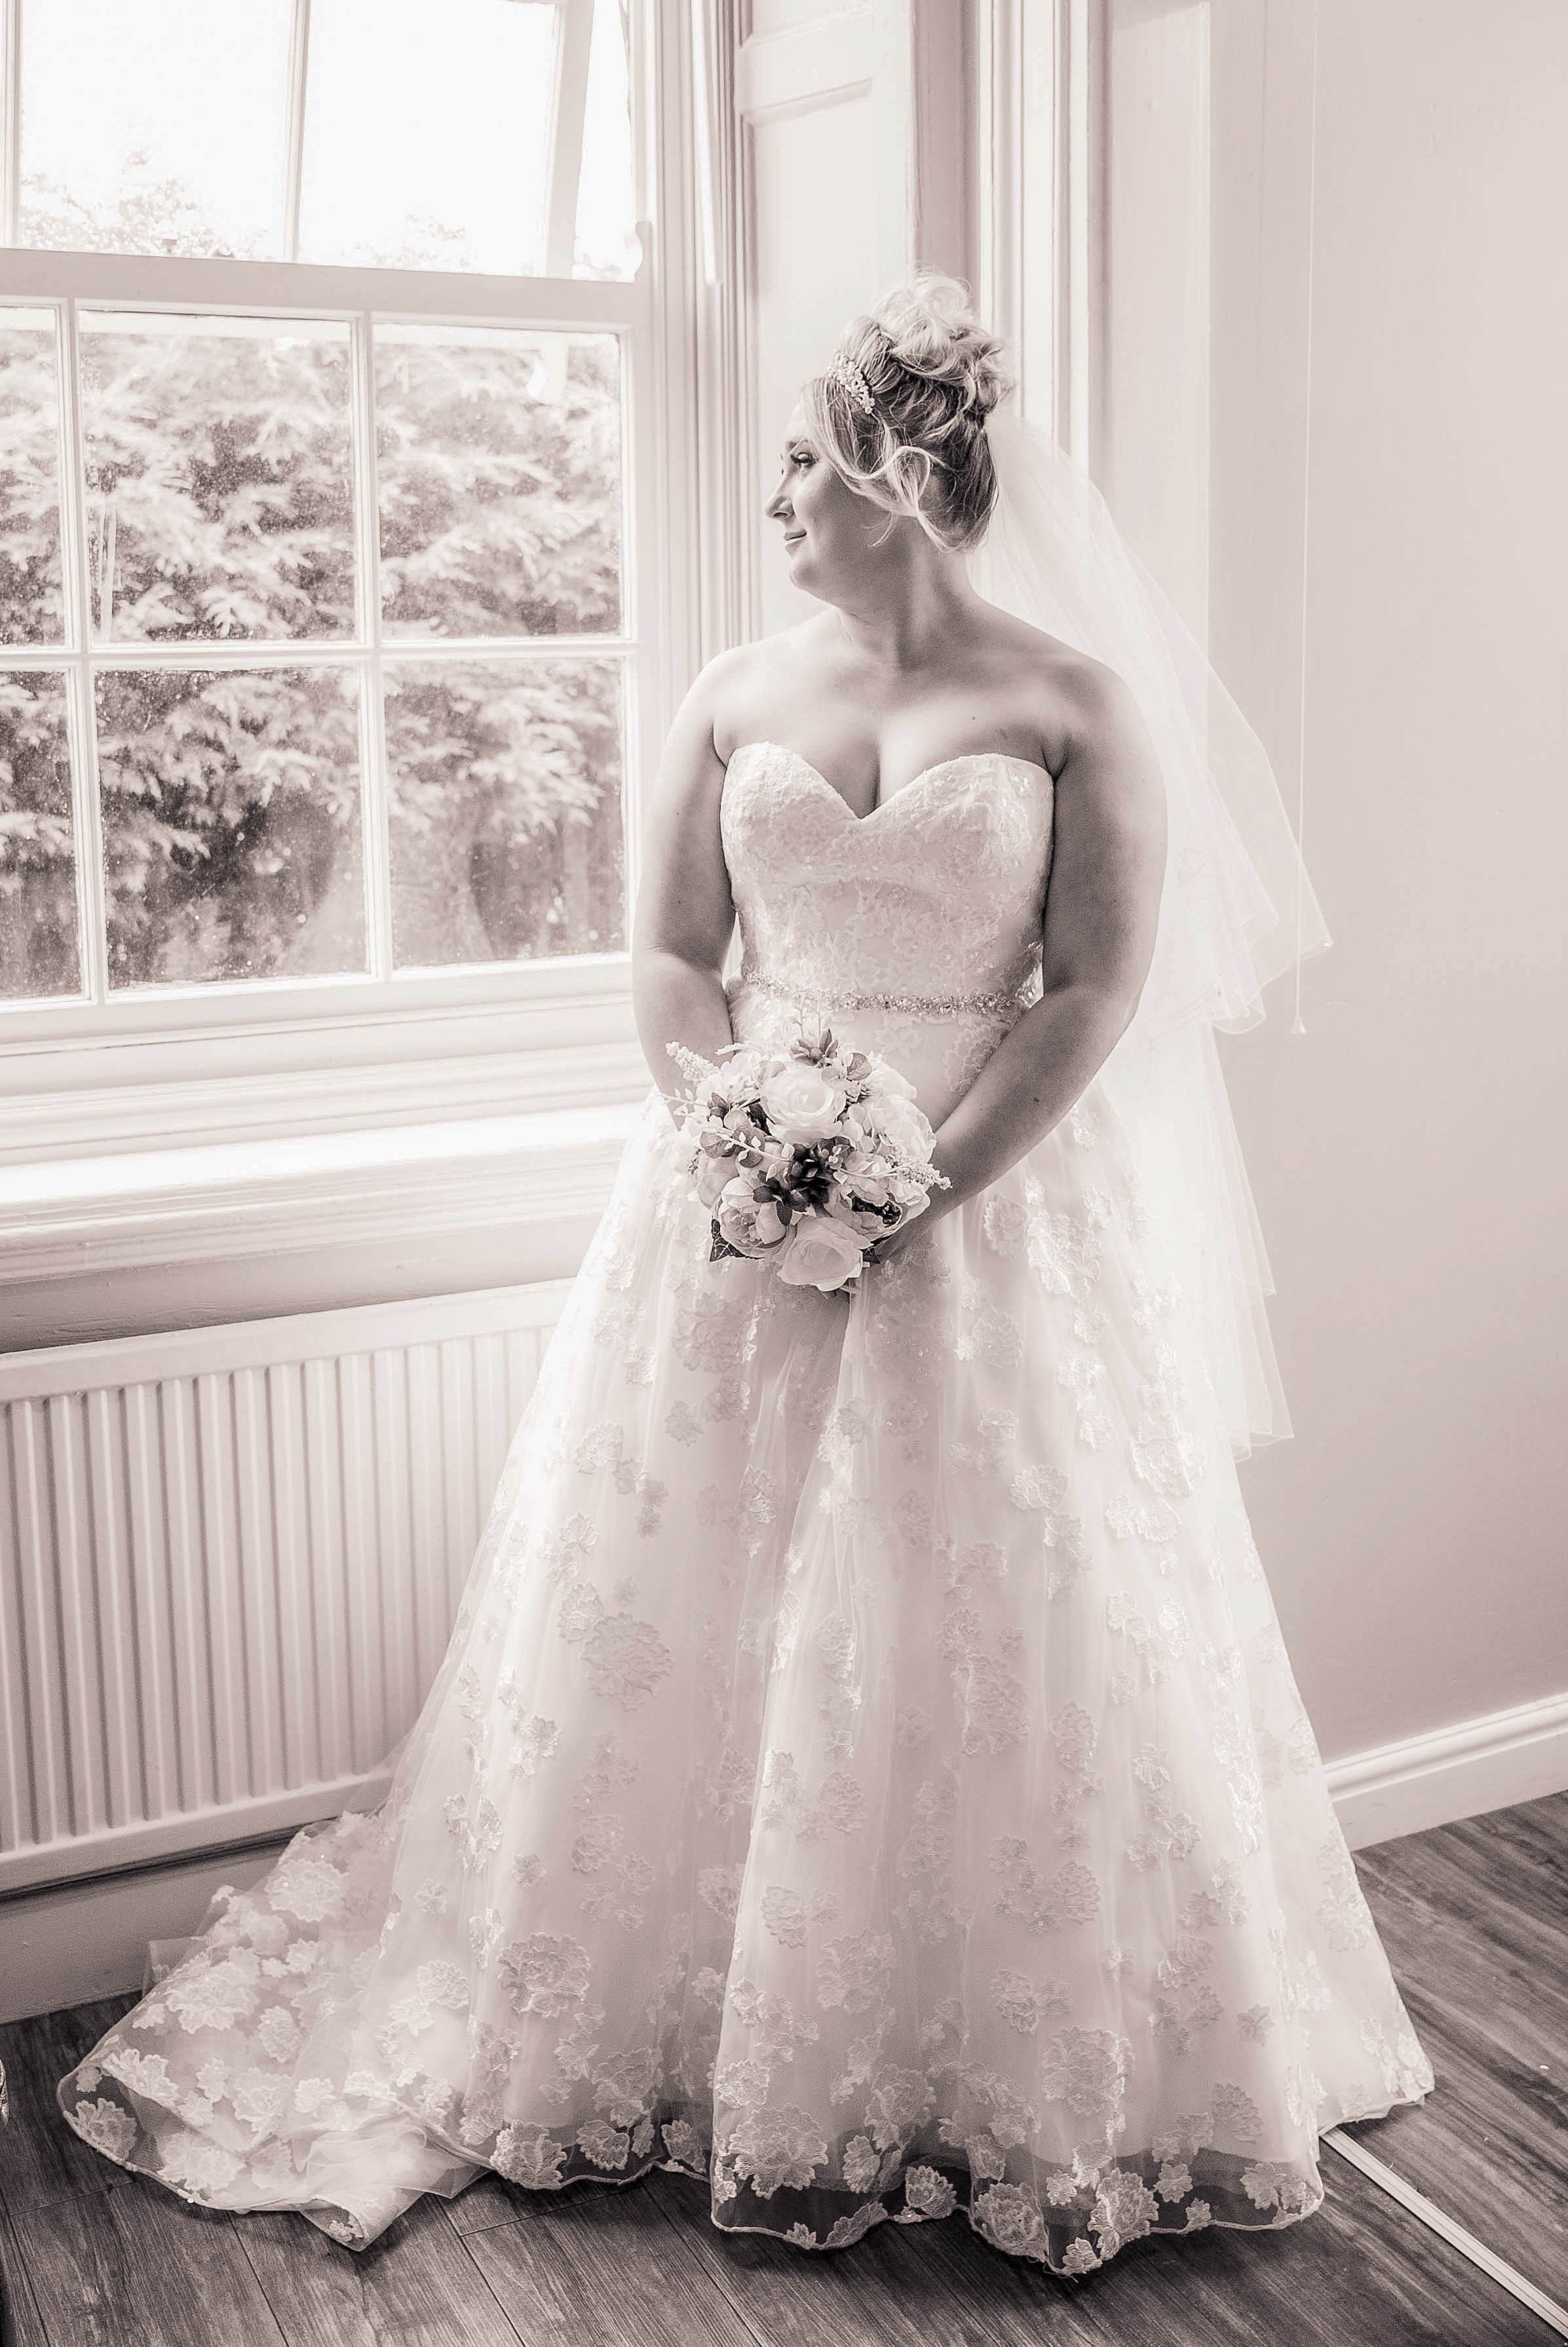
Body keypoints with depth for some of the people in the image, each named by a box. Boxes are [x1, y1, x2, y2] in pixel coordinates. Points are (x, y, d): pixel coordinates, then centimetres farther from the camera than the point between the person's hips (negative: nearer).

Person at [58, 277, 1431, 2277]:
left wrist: (923, 1195, -17)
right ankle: (679, 2032, 25)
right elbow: (669, 960, 6)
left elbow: (1103, 991, -8)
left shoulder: (1075, 702, -3)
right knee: (692, 1615, 6)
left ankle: (1007, 2088, 21)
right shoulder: (737, 696, 7)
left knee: (995, 1638, 1)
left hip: (995, 1206, -3)